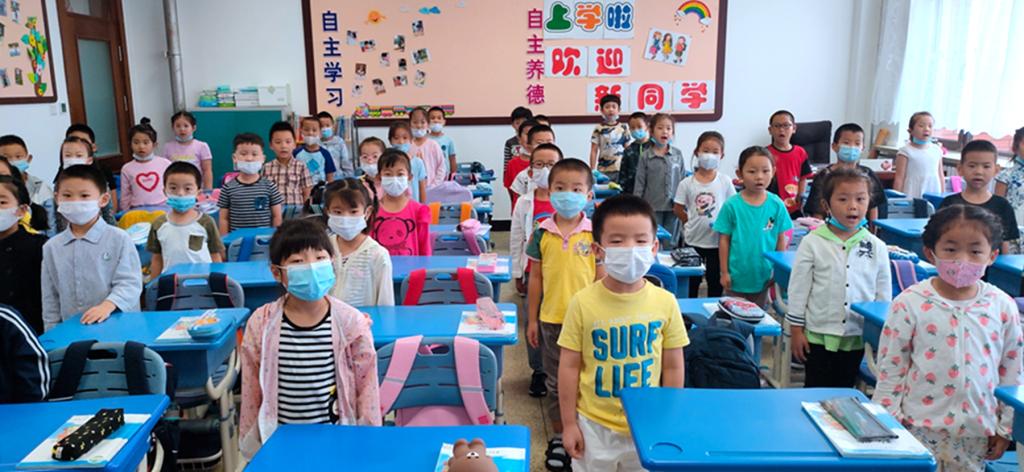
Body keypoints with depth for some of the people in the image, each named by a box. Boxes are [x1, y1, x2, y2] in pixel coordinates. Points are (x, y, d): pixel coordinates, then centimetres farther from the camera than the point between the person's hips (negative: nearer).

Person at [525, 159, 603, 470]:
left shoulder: (595, 234, -6)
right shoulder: (542, 234, -3)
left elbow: (601, 278, -1)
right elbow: (536, 278, 3)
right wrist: (532, 319, 4)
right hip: (551, 319, 1)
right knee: (555, 382, 15)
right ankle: (559, 437, 30)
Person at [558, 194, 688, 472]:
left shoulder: (665, 302, -9)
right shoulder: (583, 303, -13)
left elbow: (673, 367, 1)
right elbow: (569, 367, -6)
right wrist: (569, 423, -3)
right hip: (594, 425, -1)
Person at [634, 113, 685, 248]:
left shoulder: (678, 154, 2)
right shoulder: (646, 156, -3)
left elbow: (683, 179, 7)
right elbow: (640, 182, -1)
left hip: (673, 206, 2)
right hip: (653, 206, -2)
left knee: (670, 244, 11)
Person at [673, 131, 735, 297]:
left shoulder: (725, 182, -4)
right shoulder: (687, 183, -5)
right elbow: (678, 209, 2)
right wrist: (692, 222, -3)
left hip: (717, 241, 0)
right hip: (693, 240, 0)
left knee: (715, 280, 10)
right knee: (691, 280, 12)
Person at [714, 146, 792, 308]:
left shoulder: (777, 205, -6)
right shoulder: (732, 205, -12)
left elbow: (781, 239, 3)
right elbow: (724, 240, -5)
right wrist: (724, 272, -4)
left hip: (764, 276, 2)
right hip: (737, 277, -2)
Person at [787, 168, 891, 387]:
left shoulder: (877, 247, -1)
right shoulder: (813, 243, -7)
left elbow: (884, 295, 6)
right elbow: (799, 288, -4)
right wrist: (797, 330, -3)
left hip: (857, 337, 2)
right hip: (819, 335, -2)